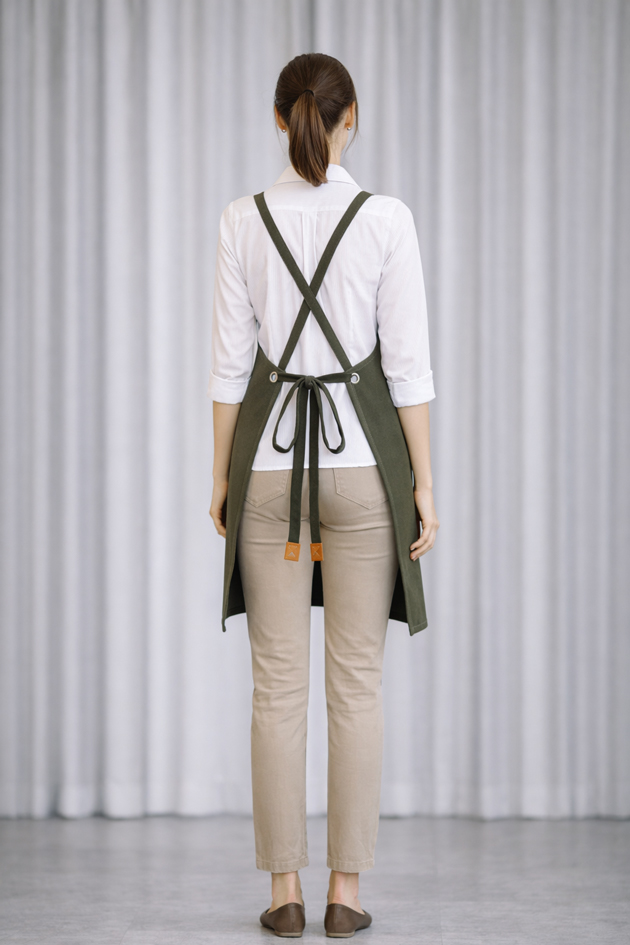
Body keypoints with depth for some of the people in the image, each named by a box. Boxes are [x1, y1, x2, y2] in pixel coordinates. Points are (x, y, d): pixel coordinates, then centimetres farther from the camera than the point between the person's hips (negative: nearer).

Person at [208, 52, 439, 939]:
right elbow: (409, 362, -7)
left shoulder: (243, 220, -1)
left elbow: (230, 362, 0)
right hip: (362, 456, -1)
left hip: (270, 456, 1)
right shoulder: (387, 218, -5)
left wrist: (222, 476, 8)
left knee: (278, 682, 6)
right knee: (356, 682, 5)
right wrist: (425, 483, -2)